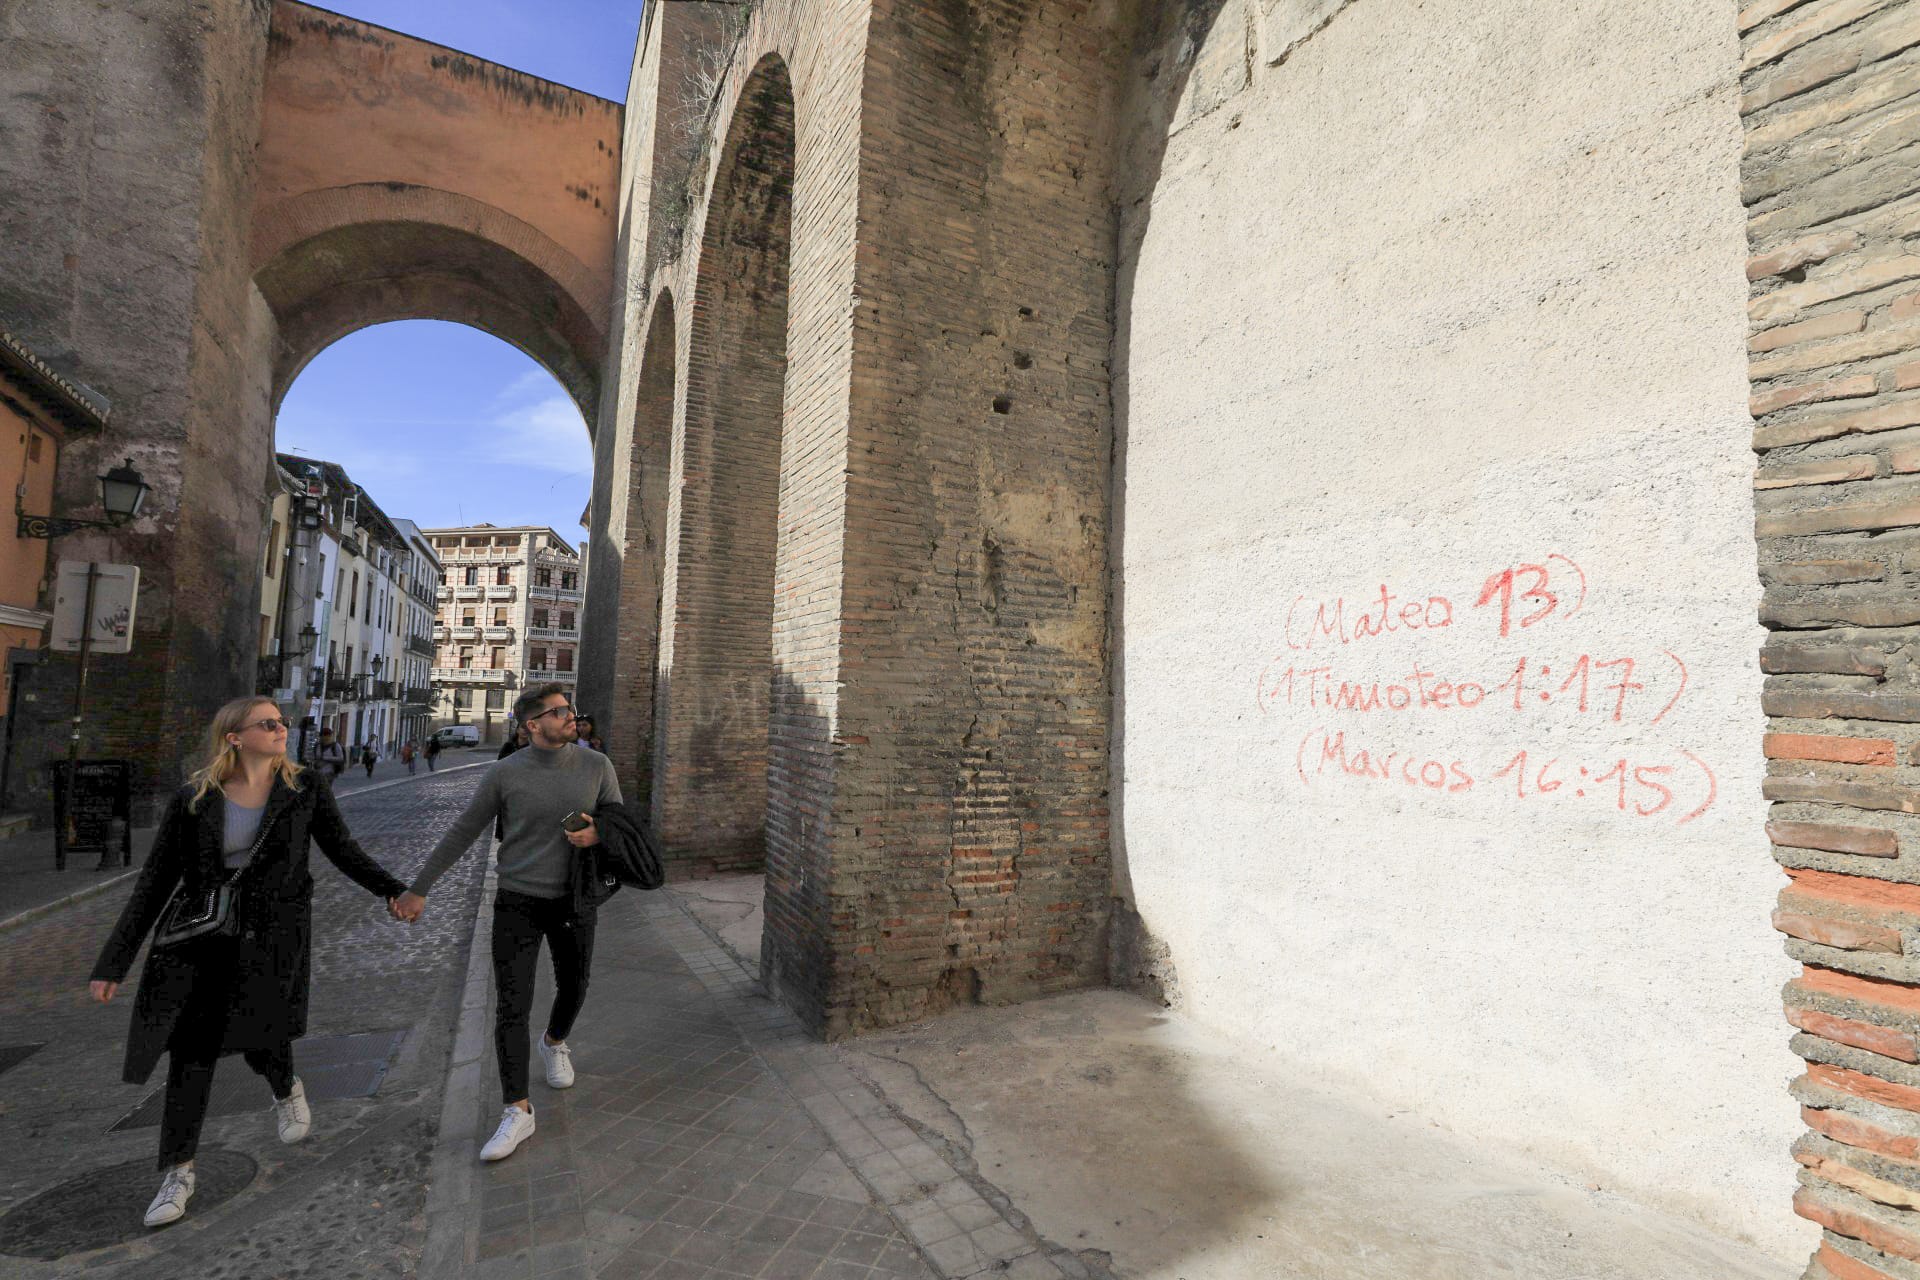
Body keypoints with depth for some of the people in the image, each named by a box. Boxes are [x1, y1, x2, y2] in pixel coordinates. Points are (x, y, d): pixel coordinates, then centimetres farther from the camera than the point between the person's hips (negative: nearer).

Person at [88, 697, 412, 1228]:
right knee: (193, 1048, 3)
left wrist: (392, 888, 7)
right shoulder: (193, 800, -3)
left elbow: (341, 847, 9)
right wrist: (113, 963, 1)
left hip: (272, 932, -1)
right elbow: (154, 883, 1)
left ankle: (285, 1089, 27)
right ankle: (178, 1172, 21)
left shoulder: (306, 787, -3)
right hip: (202, 936, 1)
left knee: (256, 1032, -10)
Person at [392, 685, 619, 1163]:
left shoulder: (596, 766, -8)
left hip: (574, 901, 2)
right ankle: (517, 1111, 6)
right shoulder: (506, 773, -10)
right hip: (517, 903, -1)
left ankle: (554, 1042, 51)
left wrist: (598, 834, -22)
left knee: (573, 988, 19)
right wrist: (418, 889, 4)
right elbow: (462, 833, 1)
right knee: (512, 1006, -5)